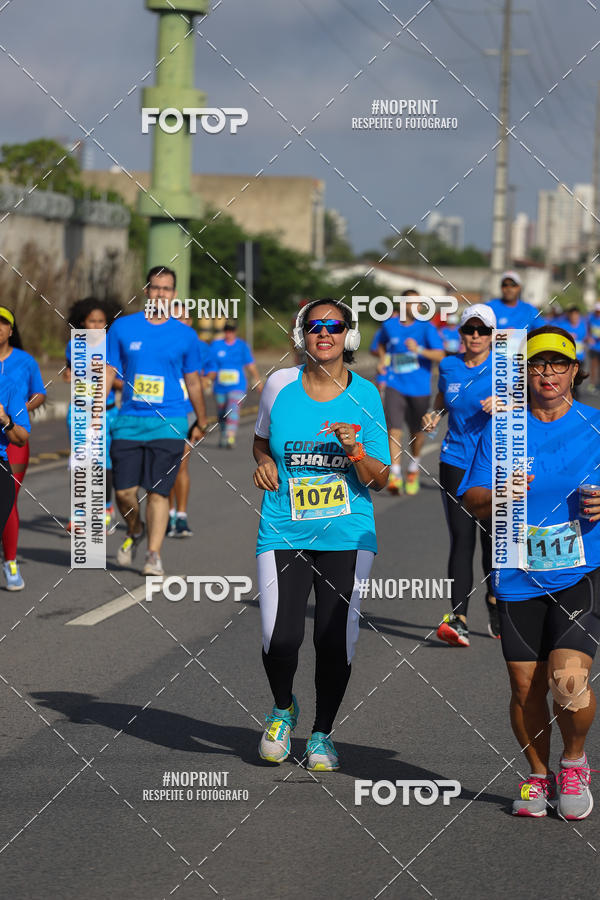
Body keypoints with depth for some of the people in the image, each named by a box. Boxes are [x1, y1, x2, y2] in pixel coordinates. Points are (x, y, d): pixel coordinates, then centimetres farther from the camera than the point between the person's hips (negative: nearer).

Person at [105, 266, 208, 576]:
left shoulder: (185, 335, 6)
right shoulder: (122, 327, 5)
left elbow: (193, 382, 15)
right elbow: (109, 373, 6)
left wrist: (201, 422, 22)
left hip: (169, 423, -1)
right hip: (129, 420, 1)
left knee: (158, 491, -8)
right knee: (124, 490, -1)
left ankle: (154, 554, -2)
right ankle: (134, 532, 28)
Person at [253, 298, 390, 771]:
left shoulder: (365, 395, 1)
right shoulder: (280, 385, 2)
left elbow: (379, 481, 2)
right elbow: (262, 439, 22)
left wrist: (355, 451, -17)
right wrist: (264, 463, 1)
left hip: (347, 536, 0)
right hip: (284, 532, 0)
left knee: (336, 642, -4)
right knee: (279, 639, -14)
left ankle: (322, 734, 20)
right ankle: (283, 710, 19)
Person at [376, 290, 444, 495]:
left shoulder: (426, 328, -6)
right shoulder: (390, 325, 4)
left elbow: (440, 355, -15)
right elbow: (382, 344, 27)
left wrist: (419, 350, -30)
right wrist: (382, 360, 9)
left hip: (419, 387, -1)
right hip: (395, 385, 1)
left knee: (417, 432, 12)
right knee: (394, 429, -14)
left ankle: (413, 468, 37)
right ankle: (395, 474, -16)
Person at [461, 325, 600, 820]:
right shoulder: (502, 430, 6)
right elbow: (472, 500, 4)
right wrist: (500, 495, -17)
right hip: (520, 578, 2)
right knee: (526, 687, 3)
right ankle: (538, 776, 27)